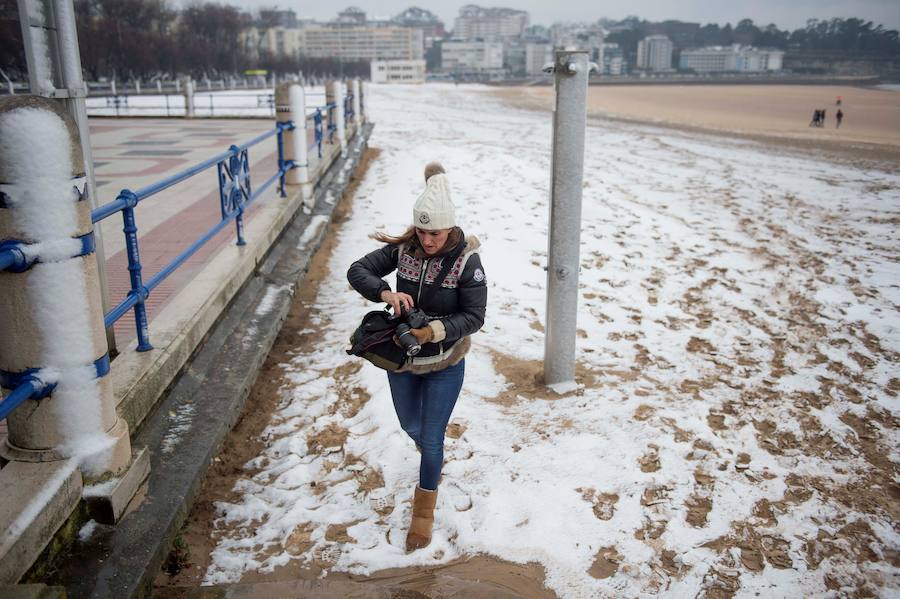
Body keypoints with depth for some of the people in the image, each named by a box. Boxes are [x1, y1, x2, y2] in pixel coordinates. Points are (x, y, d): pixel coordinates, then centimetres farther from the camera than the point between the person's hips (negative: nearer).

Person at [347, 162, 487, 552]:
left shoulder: (466, 261, -21)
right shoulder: (403, 249, -13)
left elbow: (474, 316, -18)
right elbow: (357, 270, -11)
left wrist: (435, 330, -33)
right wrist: (385, 292, -30)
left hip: (445, 365, -3)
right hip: (401, 358, 4)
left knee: (431, 438, 5)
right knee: (410, 426, 24)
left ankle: (425, 508, 31)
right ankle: (432, 465, 59)